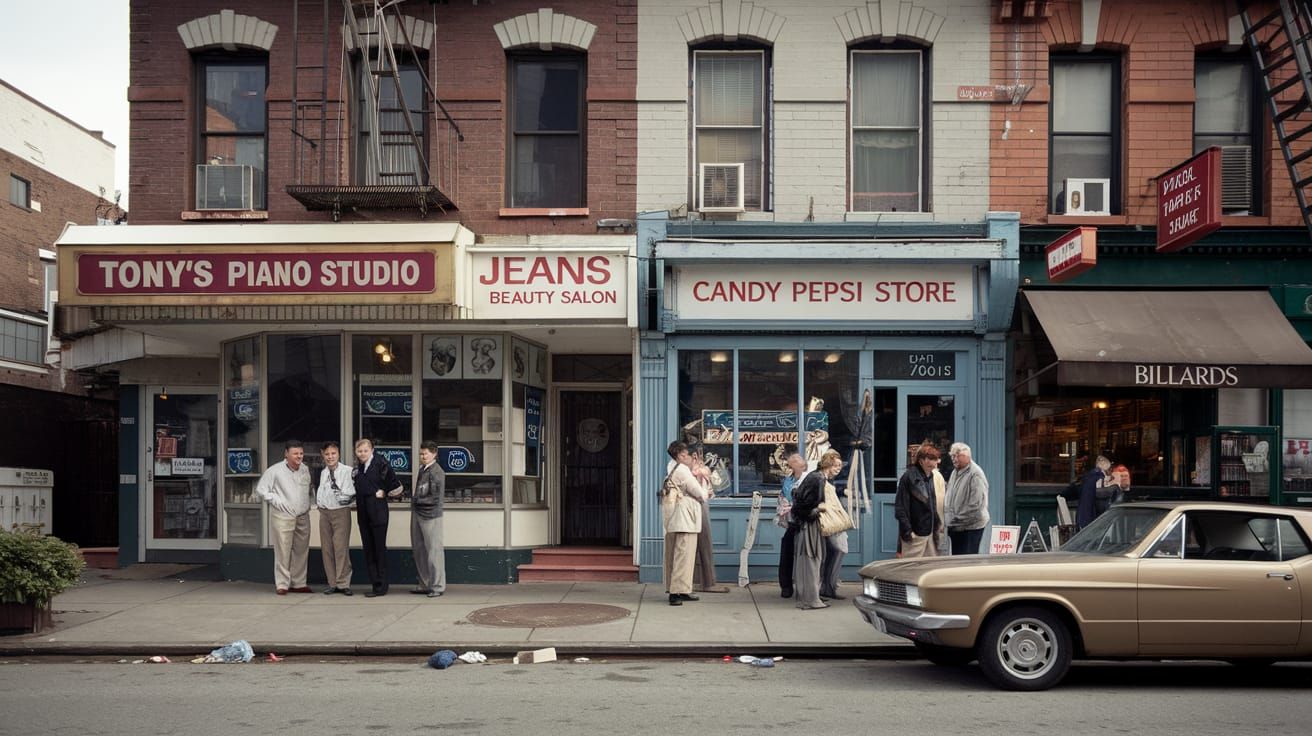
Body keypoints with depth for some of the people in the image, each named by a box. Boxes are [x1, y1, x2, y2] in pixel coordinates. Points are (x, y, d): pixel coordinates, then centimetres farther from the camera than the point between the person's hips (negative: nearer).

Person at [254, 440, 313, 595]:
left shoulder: (305, 470, 10)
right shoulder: (275, 470, -7)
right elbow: (260, 489, -4)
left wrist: (308, 504, 11)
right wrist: (276, 501, -9)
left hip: (303, 517, 5)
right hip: (283, 516, -5)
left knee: (301, 551, 8)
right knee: (283, 552, -5)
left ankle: (298, 583, 17)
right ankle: (282, 584, 2)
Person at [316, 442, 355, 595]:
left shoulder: (347, 471, -8)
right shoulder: (322, 472, 11)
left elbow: (352, 494, -10)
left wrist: (340, 492, -23)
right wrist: (318, 502, 11)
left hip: (341, 512, -6)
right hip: (324, 512, 6)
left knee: (341, 548, -9)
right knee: (326, 548, 7)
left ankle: (343, 583, -3)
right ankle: (332, 584, 14)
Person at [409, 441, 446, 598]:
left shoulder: (436, 472, -12)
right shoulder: (422, 470, 14)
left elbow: (436, 498, -16)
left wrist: (417, 500, -11)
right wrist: (414, 501, 6)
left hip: (430, 516, -9)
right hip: (417, 514, 9)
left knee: (433, 550, -3)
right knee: (418, 550, 13)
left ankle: (437, 586, 3)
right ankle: (424, 584, 23)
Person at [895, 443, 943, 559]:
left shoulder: (930, 477, 10)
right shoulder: (909, 477, -14)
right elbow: (900, 507, -16)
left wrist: (937, 522, 13)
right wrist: (907, 531, -19)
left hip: (929, 531, 8)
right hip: (915, 533, -8)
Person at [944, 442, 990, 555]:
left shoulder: (975, 474, -15)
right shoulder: (955, 472, 14)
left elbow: (976, 504, -20)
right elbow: (949, 498, 20)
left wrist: (960, 520, -16)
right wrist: (949, 519, 10)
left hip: (971, 527, -8)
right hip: (956, 527, 8)